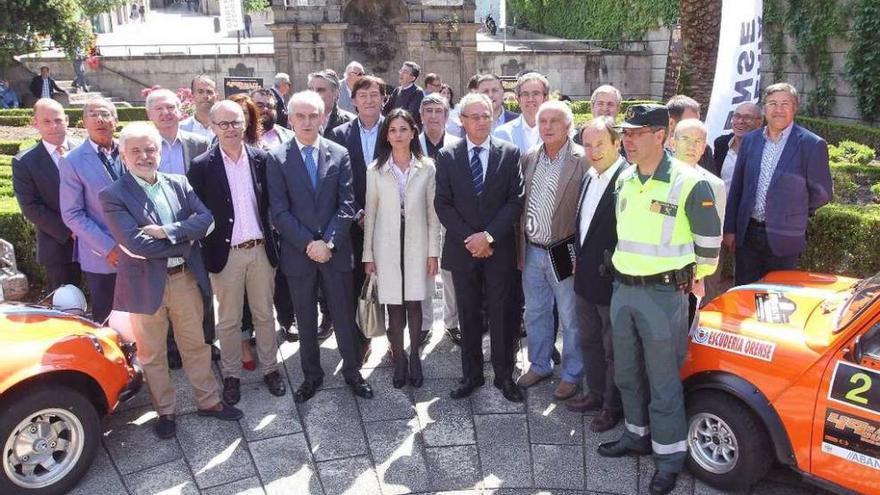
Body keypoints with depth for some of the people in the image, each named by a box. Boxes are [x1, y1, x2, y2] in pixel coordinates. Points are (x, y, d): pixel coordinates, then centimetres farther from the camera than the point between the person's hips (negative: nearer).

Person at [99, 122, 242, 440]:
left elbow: (206, 218, -9)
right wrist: (183, 240, -14)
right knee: (152, 353, 13)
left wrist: (167, 231, -21)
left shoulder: (179, 184, 4)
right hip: (147, 283, -3)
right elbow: (135, 243, -20)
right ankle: (165, 411, 30)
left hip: (186, 278, 3)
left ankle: (208, 401, 32)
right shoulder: (113, 195, -9)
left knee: (196, 345, 16)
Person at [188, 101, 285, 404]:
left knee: (264, 314, 14)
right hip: (226, 254, -2)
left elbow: (272, 203, 5)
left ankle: (270, 368, 29)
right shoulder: (201, 166, -6)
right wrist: (207, 250, -7)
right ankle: (231, 374, 26)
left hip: (260, 250, 2)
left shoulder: (261, 158, 1)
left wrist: (273, 242, 2)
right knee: (228, 320, 11)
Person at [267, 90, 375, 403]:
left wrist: (328, 242, -13)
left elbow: (347, 205, -3)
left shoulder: (339, 155, 1)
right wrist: (308, 244, -14)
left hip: (336, 251, 0)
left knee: (344, 315, 10)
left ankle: (352, 371, 27)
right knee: (305, 319, 13)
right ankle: (312, 375, 29)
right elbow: (279, 211, -7)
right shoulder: (277, 158, -2)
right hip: (297, 253, 0)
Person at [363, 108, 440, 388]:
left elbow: (432, 212, 3)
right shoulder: (376, 170, 2)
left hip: (416, 244, 0)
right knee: (394, 305, 3)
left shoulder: (427, 168, 0)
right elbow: (370, 213, 4)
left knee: (414, 303, 3)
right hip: (387, 245, 0)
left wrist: (433, 251, 0)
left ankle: (414, 356, 21)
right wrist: (368, 255, 3)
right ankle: (399, 359, 18)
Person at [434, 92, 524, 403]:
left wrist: (489, 236, -13)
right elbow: (442, 204, -1)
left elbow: (516, 200, -4)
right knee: (468, 315, 11)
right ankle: (471, 374, 24)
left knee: (501, 313, 6)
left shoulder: (509, 153, 0)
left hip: (499, 249, -1)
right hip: (462, 248, 1)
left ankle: (504, 375, 20)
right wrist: (468, 238, -11)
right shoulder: (447, 156, 2)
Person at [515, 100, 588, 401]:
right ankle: (539, 365, 37)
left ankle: (572, 374, 26)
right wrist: (520, 247, 9)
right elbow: (521, 204, 10)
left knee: (570, 318, 8)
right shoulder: (528, 158, 6)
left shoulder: (583, 160, -11)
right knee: (535, 314, 18)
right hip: (532, 252, 5)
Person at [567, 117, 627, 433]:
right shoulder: (589, 177, 7)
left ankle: (613, 405, 27)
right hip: (585, 277, 8)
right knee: (589, 341, 22)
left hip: (613, 280, -8)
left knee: (614, 347, 9)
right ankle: (595, 393, 39)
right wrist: (579, 259, 14)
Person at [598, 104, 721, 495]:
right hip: (623, 289, 7)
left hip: (664, 294, -7)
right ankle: (638, 434, 37)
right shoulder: (625, 180, 6)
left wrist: (691, 279, 6)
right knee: (627, 373, 18)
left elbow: (709, 241, -4)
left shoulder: (688, 183, -15)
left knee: (663, 380, 4)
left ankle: (670, 456, 20)